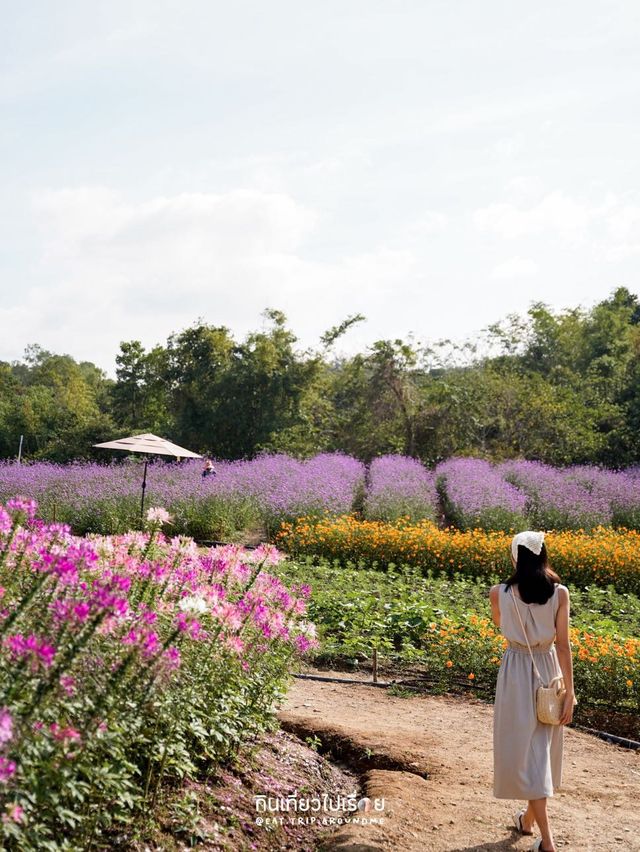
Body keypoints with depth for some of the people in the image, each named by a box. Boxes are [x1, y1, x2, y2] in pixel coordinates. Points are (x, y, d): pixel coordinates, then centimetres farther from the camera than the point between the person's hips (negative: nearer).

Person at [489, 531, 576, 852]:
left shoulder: (499, 593, -11)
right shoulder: (559, 593, -9)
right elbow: (563, 645, -9)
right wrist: (569, 692, -5)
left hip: (517, 672, -2)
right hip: (548, 671, 2)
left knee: (525, 752, 3)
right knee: (541, 748, 20)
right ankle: (528, 818, 37)